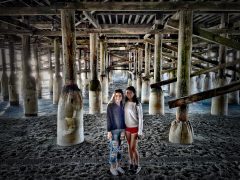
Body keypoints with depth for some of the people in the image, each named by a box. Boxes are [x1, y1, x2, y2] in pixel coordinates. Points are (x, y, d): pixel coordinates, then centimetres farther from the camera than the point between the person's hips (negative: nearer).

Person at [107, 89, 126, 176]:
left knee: (119, 148, 12)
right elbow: (108, 119, -11)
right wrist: (109, 131, -14)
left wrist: (124, 130, 6)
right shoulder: (110, 106, -10)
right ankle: (112, 167, 14)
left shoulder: (122, 106, 6)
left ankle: (118, 165, 24)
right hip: (113, 130, -5)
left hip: (121, 129, 5)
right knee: (114, 149, -2)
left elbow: (123, 118, 9)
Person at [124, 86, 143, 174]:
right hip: (127, 128, 5)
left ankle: (137, 165, 20)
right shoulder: (125, 103, -1)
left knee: (133, 148, -1)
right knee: (129, 147, 13)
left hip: (134, 128, -5)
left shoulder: (137, 104, -16)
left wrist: (140, 132, -16)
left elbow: (141, 118, -14)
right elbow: (124, 115, 7)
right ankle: (131, 164, 30)